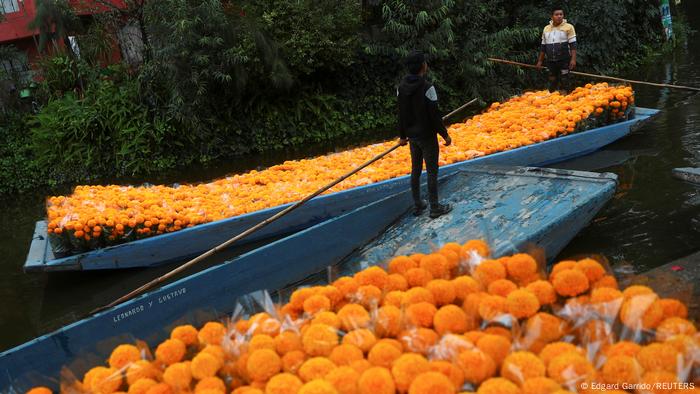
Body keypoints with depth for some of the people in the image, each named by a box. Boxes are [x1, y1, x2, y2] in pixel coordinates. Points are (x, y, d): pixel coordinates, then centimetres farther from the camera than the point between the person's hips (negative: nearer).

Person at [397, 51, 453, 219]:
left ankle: (418, 205, 24)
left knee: (416, 170, 15)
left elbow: (402, 114, 7)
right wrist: (445, 135, -8)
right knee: (432, 171, 3)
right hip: (427, 136, -7)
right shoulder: (427, 87, -20)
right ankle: (435, 208, 11)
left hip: (412, 135, 7)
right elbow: (434, 115, -18)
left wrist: (403, 135, 17)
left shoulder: (401, 87, 0)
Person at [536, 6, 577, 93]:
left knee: (564, 82, -3)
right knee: (552, 82, 8)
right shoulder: (546, 28, 11)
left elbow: (573, 45, -7)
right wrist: (540, 60, 15)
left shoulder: (568, 27, -2)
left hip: (564, 60, -4)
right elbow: (543, 46, 17)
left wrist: (573, 59, -16)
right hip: (551, 61, 4)